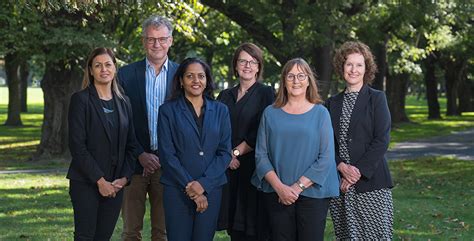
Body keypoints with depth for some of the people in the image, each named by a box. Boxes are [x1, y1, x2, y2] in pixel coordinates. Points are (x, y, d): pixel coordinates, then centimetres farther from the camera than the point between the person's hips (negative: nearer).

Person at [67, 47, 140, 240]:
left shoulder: (123, 102, 11)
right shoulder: (81, 100, -5)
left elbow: (131, 145, 12)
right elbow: (77, 145, -11)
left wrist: (124, 177, -2)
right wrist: (99, 180, -14)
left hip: (115, 184, 5)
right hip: (86, 182, -4)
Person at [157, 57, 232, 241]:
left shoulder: (220, 111, 8)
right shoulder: (168, 110, 1)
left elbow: (225, 152, 3)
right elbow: (167, 154, -4)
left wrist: (203, 184, -9)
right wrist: (189, 186, -10)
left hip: (211, 188, 2)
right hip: (177, 189, -2)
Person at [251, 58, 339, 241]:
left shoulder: (320, 113, 2)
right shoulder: (270, 113, 7)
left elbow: (326, 158, -4)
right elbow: (261, 155, 3)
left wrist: (298, 186, -12)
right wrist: (279, 187, -10)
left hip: (312, 194, -1)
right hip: (277, 195, 1)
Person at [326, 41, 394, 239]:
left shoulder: (377, 99, 2)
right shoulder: (332, 103, 14)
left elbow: (382, 140, -6)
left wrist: (359, 171, -12)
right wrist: (341, 166, -9)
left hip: (370, 181, -4)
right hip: (339, 183, 4)